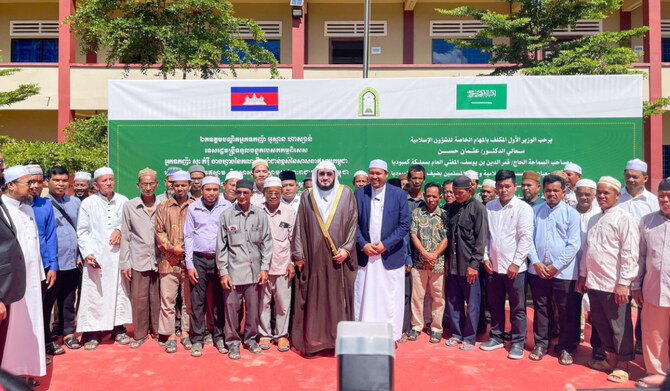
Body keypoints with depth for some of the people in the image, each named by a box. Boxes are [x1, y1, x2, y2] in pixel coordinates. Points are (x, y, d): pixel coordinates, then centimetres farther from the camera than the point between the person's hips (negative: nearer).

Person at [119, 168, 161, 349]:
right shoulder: (129, 206, 4)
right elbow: (125, 237, 5)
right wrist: (124, 263, 2)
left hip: (158, 260, 0)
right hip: (138, 261, 0)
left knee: (157, 298, 7)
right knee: (138, 299, 3)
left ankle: (157, 331, 23)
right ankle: (140, 334, 19)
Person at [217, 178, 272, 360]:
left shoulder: (261, 215, 4)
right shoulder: (227, 215, 1)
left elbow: (266, 242, 7)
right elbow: (221, 245, 2)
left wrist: (265, 268, 1)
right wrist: (223, 272, -2)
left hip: (254, 269, 1)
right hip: (233, 269, -1)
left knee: (253, 306, 8)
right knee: (232, 305, 3)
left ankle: (250, 338, 28)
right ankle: (233, 342, 20)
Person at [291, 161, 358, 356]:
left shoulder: (346, 194, 6)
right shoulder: (307, 196, 9)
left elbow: (353, 222, 3)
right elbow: (300, 226, 8)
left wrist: (346, 248, -7)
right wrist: (298, 255, 2)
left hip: (338, 257, -1)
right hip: (314, 257, 1)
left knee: (339, 297, 2)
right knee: (314, 299, 3)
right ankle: (313, 341, 13)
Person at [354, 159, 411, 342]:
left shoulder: (399, 194, 0)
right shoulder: (359, 193, 4)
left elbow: (405, 224, -2)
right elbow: (354, 223, 5)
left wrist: (385, 244, -10)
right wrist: (363, 244, -8)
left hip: (390, 255, -1)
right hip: (365, 254, 1)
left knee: (390, 299, 5)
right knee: (364, 297, 6)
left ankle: (391, 335, 19)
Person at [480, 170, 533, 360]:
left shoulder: (523, 208, -6)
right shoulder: (489, 207, 7)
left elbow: (526, 238, -10)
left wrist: (516, 263, -13)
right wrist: (486, 257, 3)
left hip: (514, 267, -4)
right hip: (493, 266, 4)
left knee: (517, 308, 5)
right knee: (495, 305, 15)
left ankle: (518, 343, 18)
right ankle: (496, 338, 29)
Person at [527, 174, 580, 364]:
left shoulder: (571, 213, -1)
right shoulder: (535, 211, 7)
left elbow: (573, 244, -5)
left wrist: (555, 266, -10)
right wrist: (536, 262, -6)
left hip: (564, 272, -2)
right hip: (538, 270, 2)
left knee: (566, 312, 5)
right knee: (540, 309, 11)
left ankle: (565, 348, 20)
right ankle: (541, 344, 24)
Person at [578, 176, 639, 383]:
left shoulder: (624, 219, -9)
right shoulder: (594, 220, 15)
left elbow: (630, 254, -14)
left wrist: (623, 283, -17)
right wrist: (583, 276, 19)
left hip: (614, 286, -7)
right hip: (594, 282, 7)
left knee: (620, 327, 4)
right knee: (600, 323, 16)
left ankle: (622, 366, 18)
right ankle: (612, 358, 31)